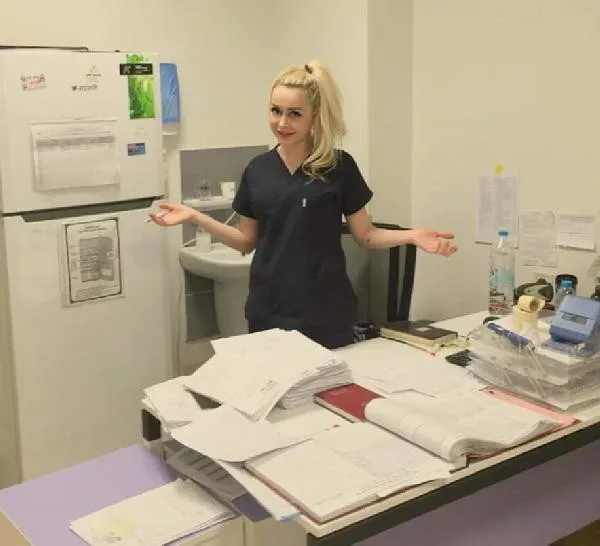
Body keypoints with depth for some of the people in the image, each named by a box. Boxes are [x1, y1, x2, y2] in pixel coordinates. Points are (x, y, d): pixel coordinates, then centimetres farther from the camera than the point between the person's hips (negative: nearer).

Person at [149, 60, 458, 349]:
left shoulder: (339, 167, -5)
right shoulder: (258, 169, 3)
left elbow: (365, 235, 1)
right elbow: (247, 241, 10)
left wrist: (412, 236, -15)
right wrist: (194, 217, 1)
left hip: (325, 314, -2)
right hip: (268, 312, 3)